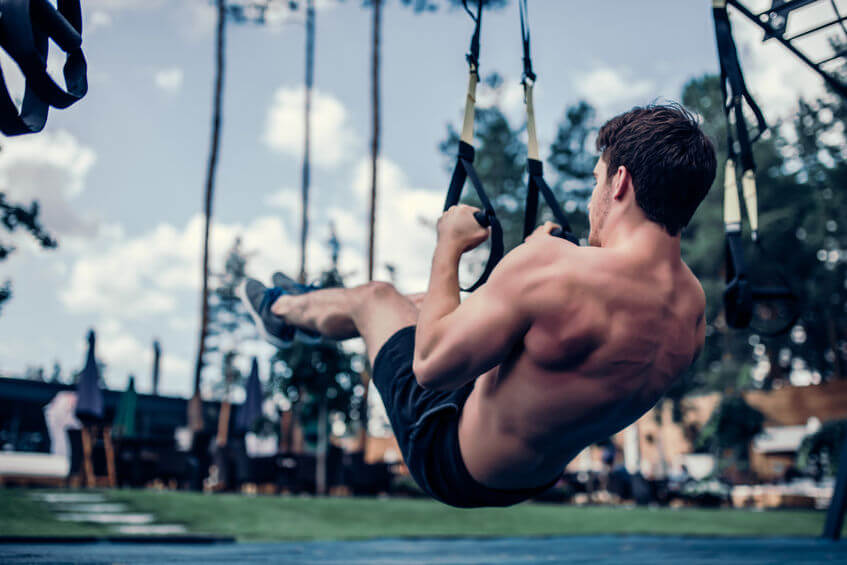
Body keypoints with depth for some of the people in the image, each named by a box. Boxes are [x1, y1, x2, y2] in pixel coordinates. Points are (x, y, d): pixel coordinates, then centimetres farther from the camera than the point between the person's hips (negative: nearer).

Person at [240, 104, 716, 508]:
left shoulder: (549, 265, -35)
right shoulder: (695, 307, -12)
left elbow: (430, 366, -26)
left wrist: (448, 248, -13)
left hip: (455, 467, -7)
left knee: (375, 297, 16)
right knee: (420, 302, 26)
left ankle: (283, 310, 50)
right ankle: (303, 305, 54)